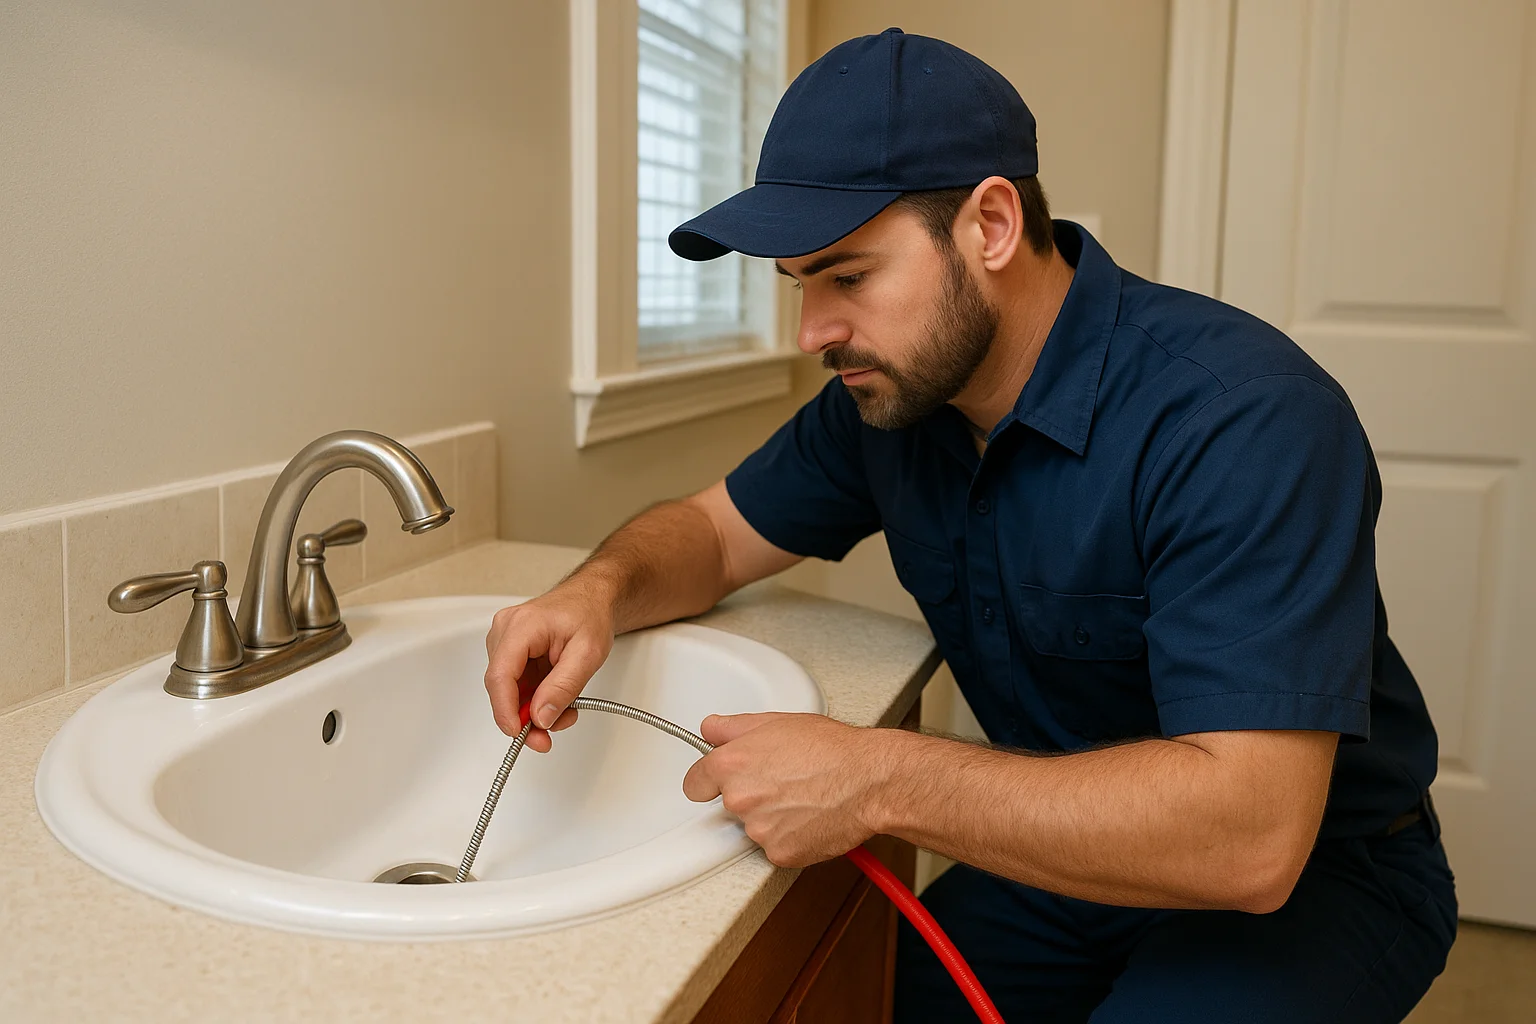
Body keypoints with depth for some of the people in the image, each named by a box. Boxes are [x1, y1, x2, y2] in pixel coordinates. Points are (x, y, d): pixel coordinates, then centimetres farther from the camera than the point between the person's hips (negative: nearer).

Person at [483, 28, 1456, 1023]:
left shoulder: (1243, 416, -29)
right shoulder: (887, 389, -5)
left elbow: (1250, 834, -35)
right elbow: (713, 530, 7)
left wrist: (877, 781, -36)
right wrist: (599, 592, -16)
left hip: (1313, 874, -4)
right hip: (1073, 849, 5)